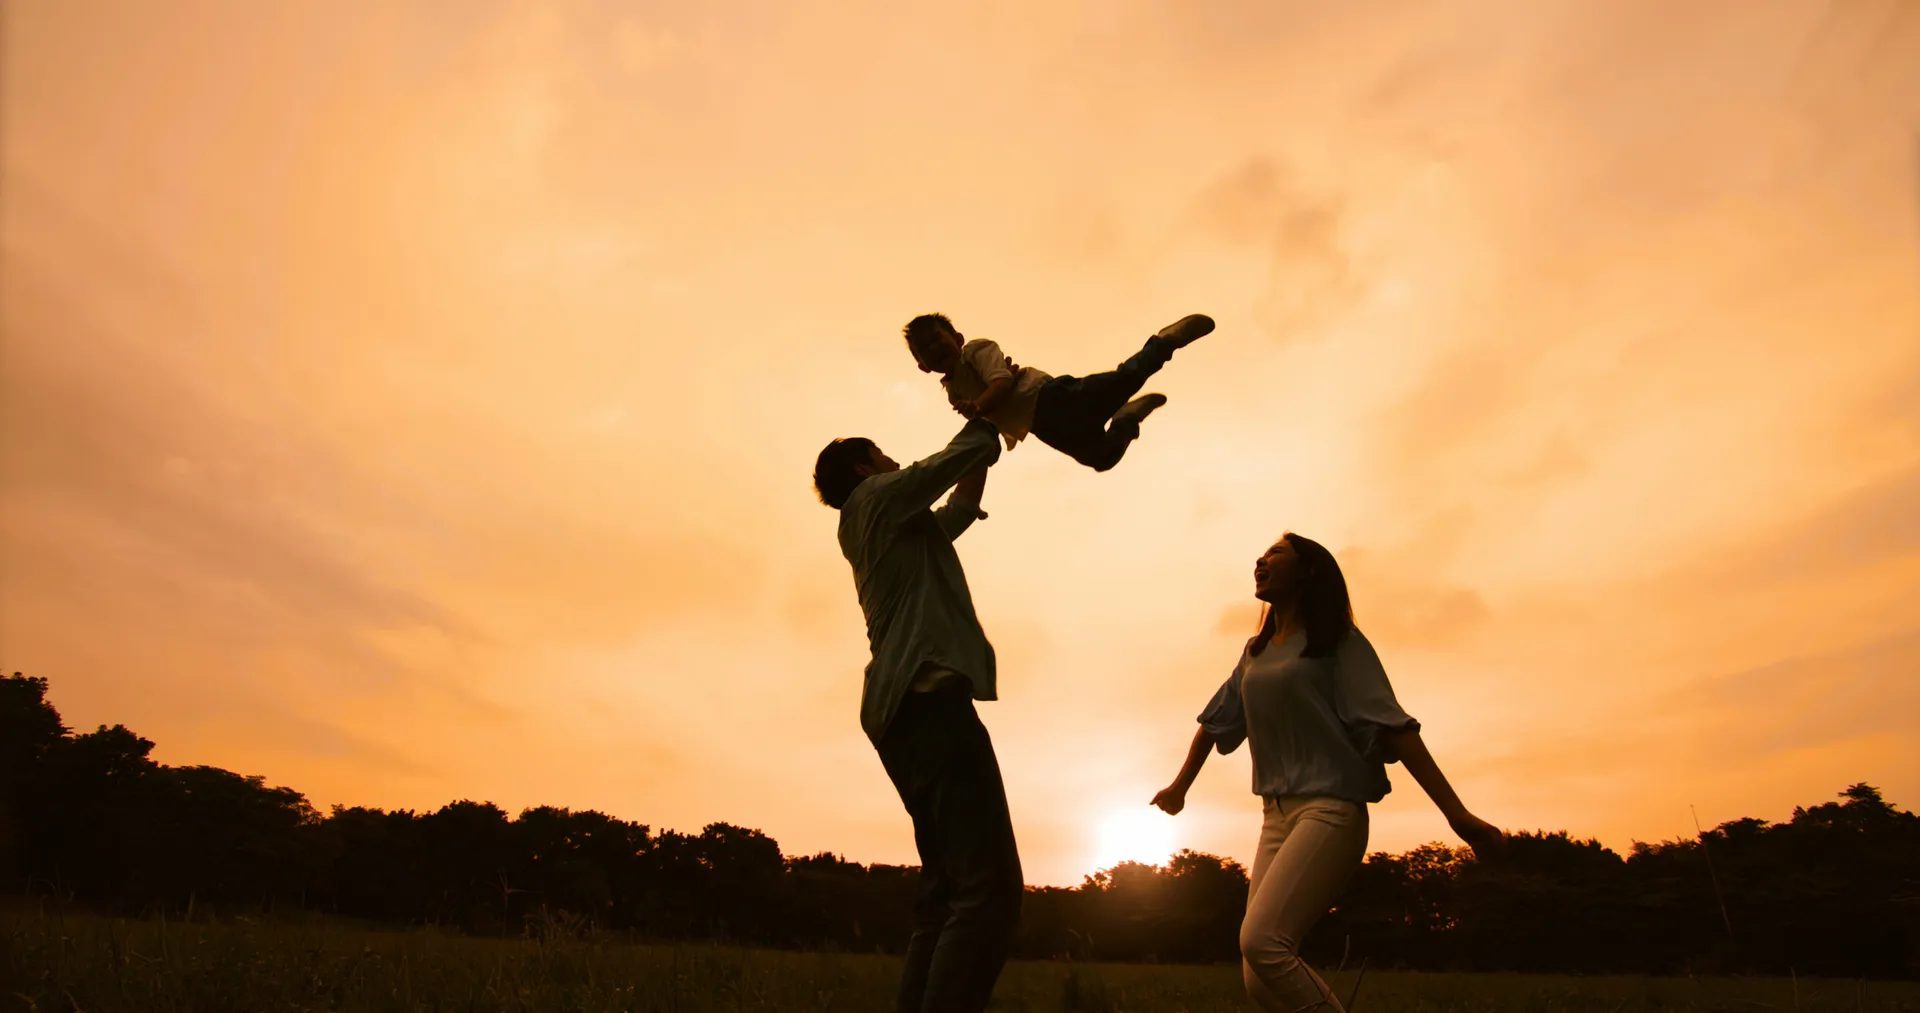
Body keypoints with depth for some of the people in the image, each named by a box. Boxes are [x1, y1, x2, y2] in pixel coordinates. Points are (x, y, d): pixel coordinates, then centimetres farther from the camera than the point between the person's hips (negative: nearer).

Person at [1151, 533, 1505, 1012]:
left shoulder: (1337, 643, -1)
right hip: (1277, 815, 7)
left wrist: (1455, 812, -17)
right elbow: (1216, 721, 29)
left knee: (1260, 940, -25)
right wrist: (1179, 786, 37)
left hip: (1330, 809, -7)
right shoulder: (1255, 653, 18)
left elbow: (1392, 725, -9)